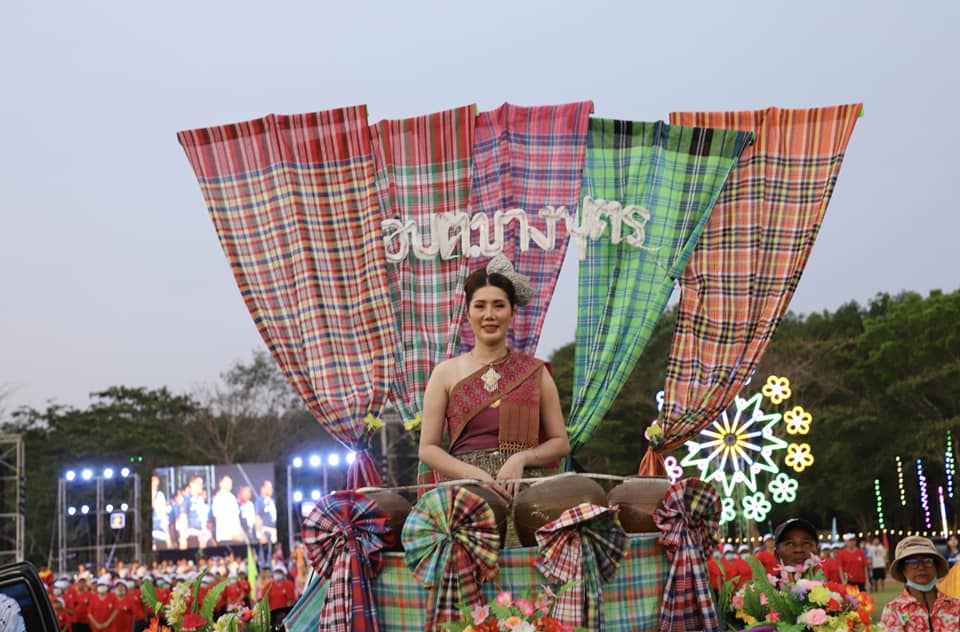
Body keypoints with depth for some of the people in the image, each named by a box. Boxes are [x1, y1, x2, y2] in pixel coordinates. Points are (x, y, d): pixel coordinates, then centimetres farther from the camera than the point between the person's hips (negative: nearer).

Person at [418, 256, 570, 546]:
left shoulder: (534, 372, 11)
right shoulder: (447, 373, 9)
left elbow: (561, 443, 12)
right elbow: (427, 449, 6)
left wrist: (522, 458, -7)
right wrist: (475, 474, -9)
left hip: (524, 493, 0)